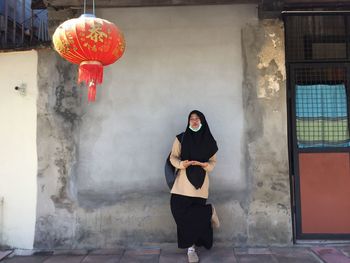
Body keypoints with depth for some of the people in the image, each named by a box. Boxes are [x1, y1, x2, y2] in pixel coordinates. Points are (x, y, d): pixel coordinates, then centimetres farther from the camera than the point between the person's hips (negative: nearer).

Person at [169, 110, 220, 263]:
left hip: (200, 181, -1)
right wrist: (181, 164, -17)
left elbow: (213, 161, 10)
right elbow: (173, 157, 4)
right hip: (183, 180, 1)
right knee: (182, 212, -7)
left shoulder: (208, 140, 7)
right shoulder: (181, 138, 6)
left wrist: (205, 165, -12)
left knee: (193, 214, -8)